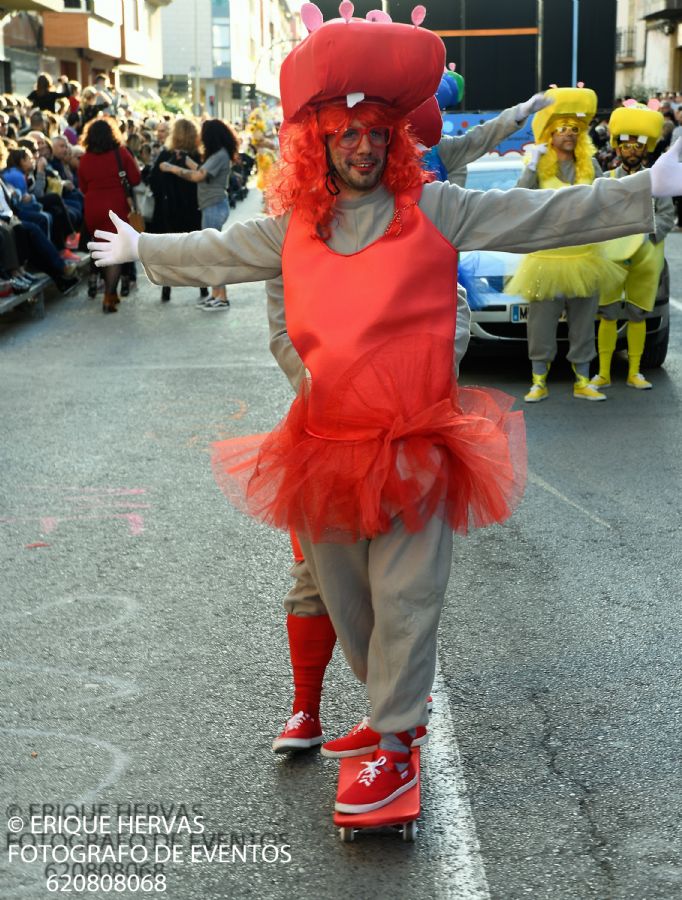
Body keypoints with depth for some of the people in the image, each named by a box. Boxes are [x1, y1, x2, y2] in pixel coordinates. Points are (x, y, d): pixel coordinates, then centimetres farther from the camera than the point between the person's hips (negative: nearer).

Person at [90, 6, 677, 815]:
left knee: (404, 597, -2)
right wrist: (139, 248, 35)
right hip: (326, 445, 4)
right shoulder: (295, 228, 7)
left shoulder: (433, 210, -4)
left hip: (414, 445, -4)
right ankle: (396, 697, 35)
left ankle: (396, 743, 12)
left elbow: (544, 216, -6)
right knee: (342, 595, 13)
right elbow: (216, 252, 23)